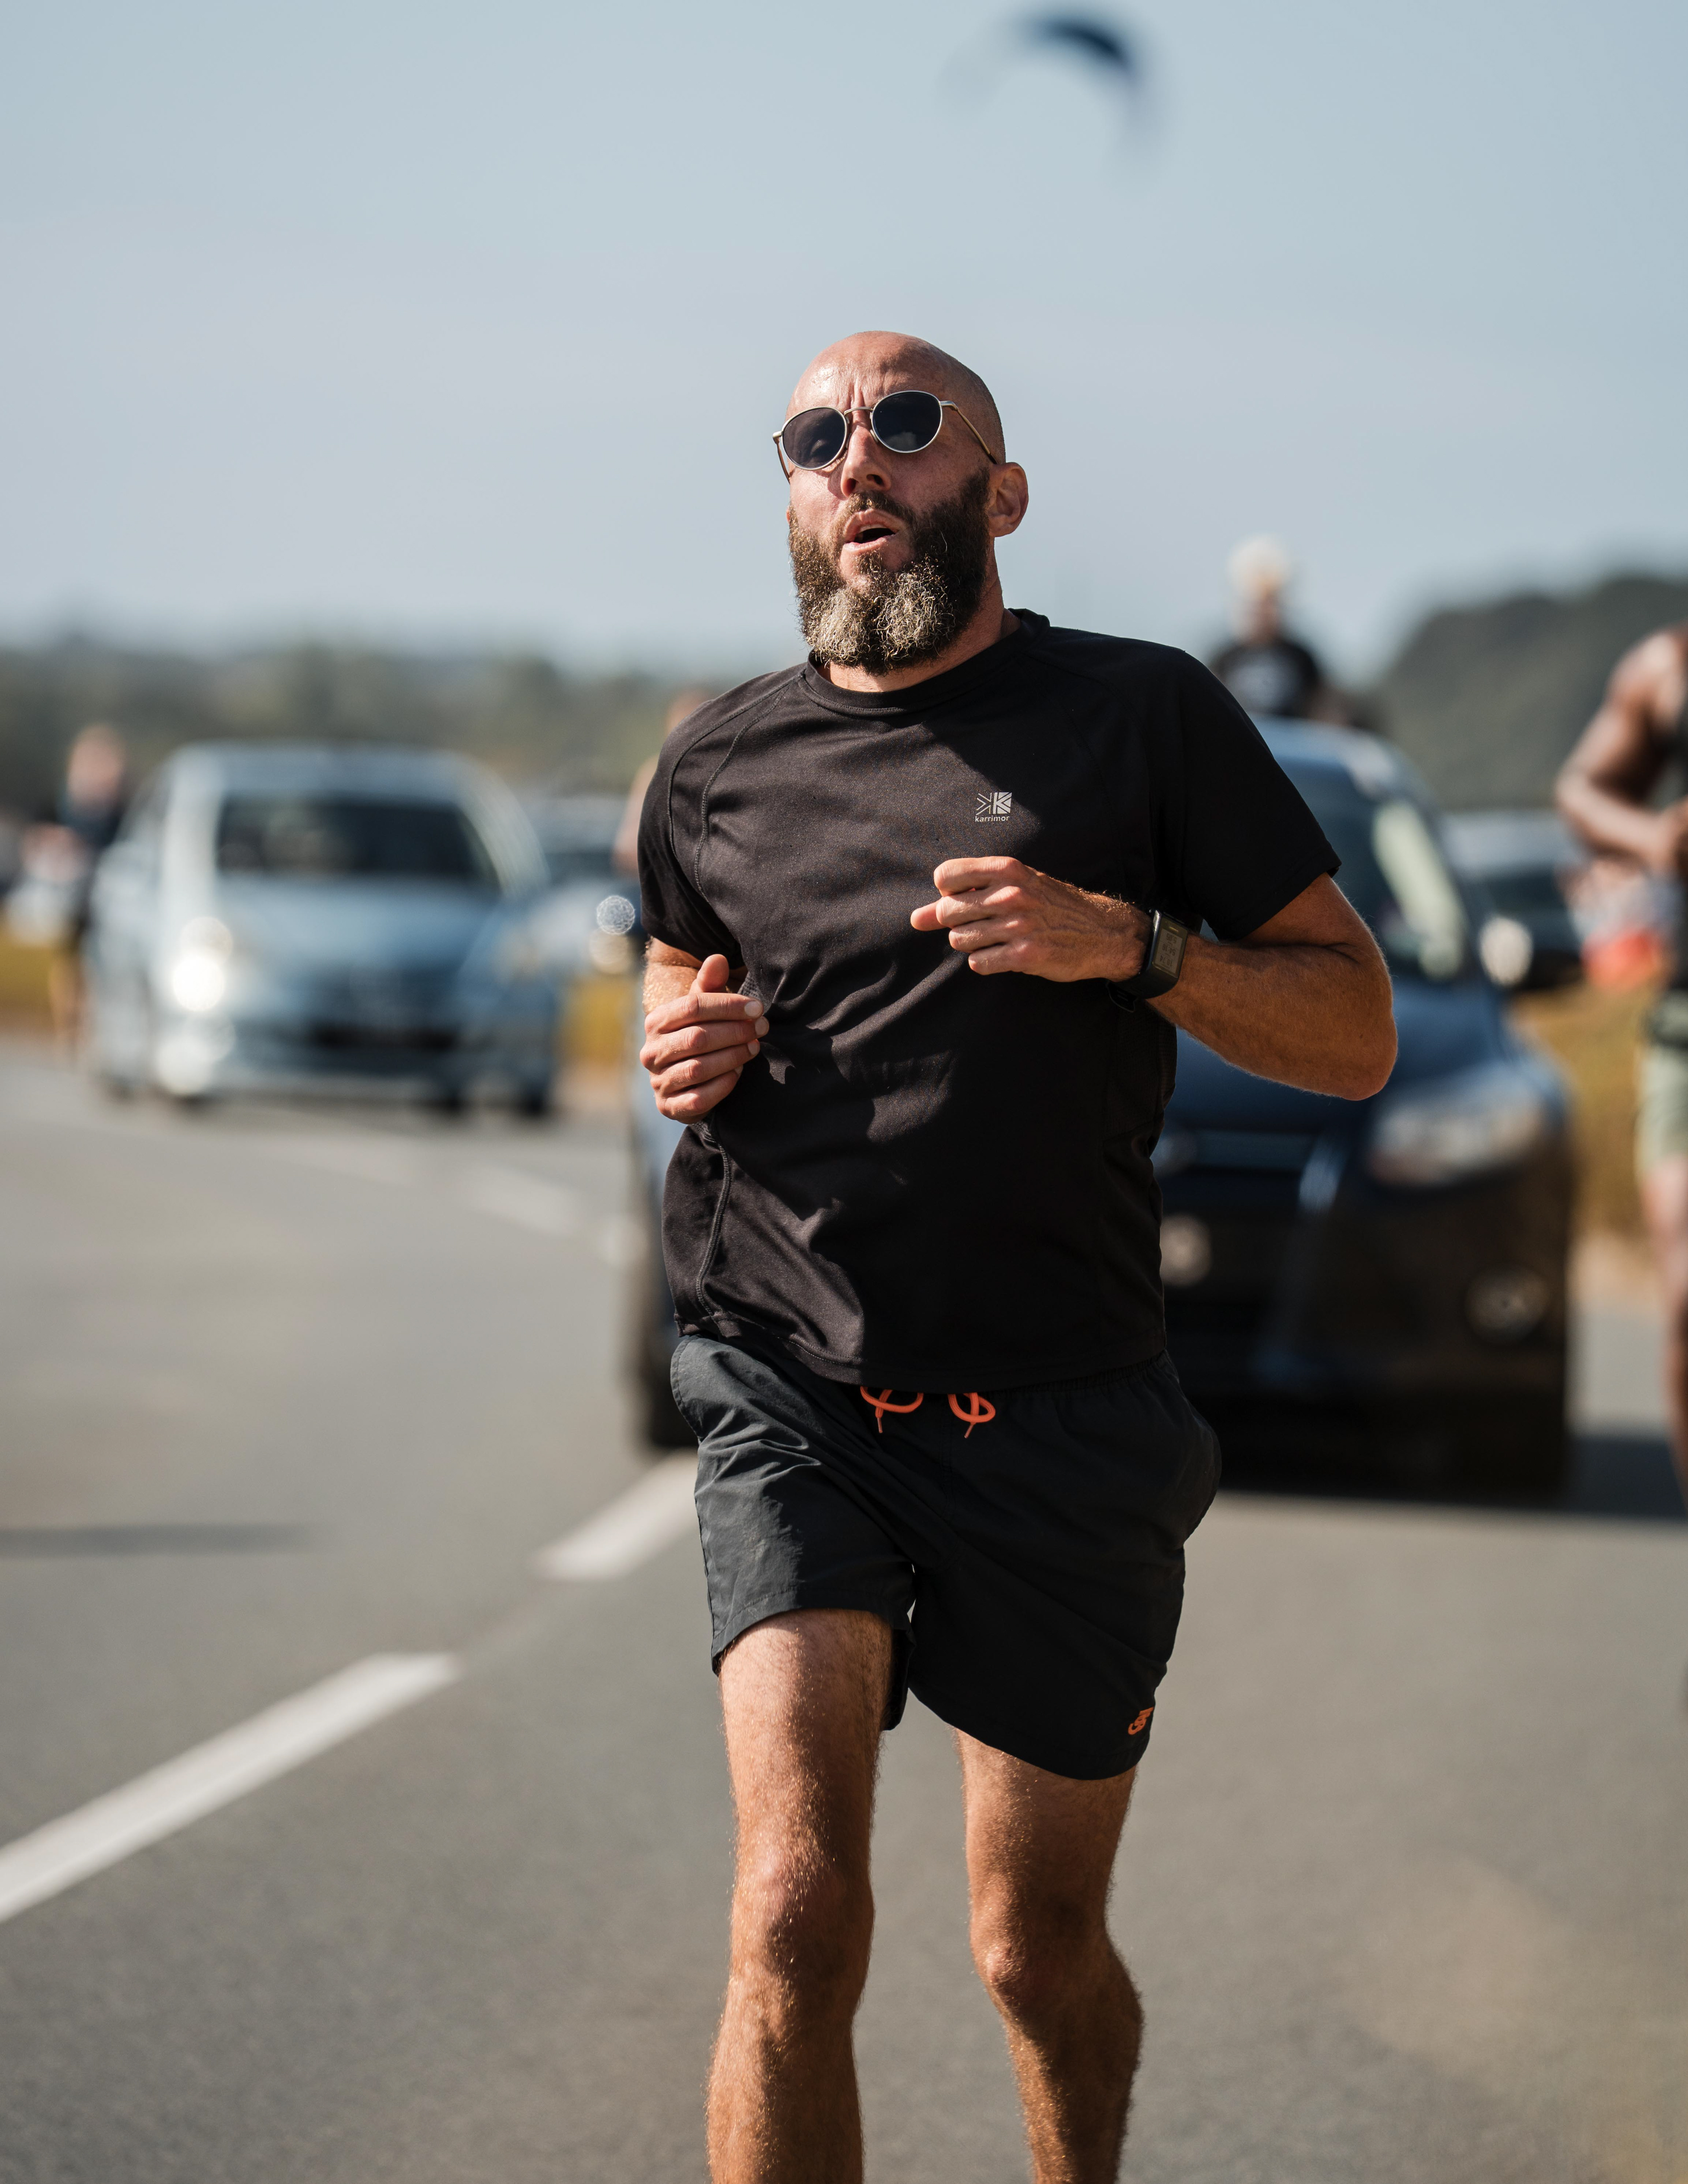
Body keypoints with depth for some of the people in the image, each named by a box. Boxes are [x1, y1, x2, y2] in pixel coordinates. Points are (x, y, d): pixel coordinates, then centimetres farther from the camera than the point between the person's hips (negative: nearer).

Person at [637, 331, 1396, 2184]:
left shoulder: (1145, 717, 1)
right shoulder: (724, 764, 8)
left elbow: (1356, 1035, 1)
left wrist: (1131, 944, -16)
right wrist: (679, 1054, 3)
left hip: (1061, 1421, -1)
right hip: (796, 1397, 1)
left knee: (1040, 1955, 11)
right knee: (795, 1920, -18)